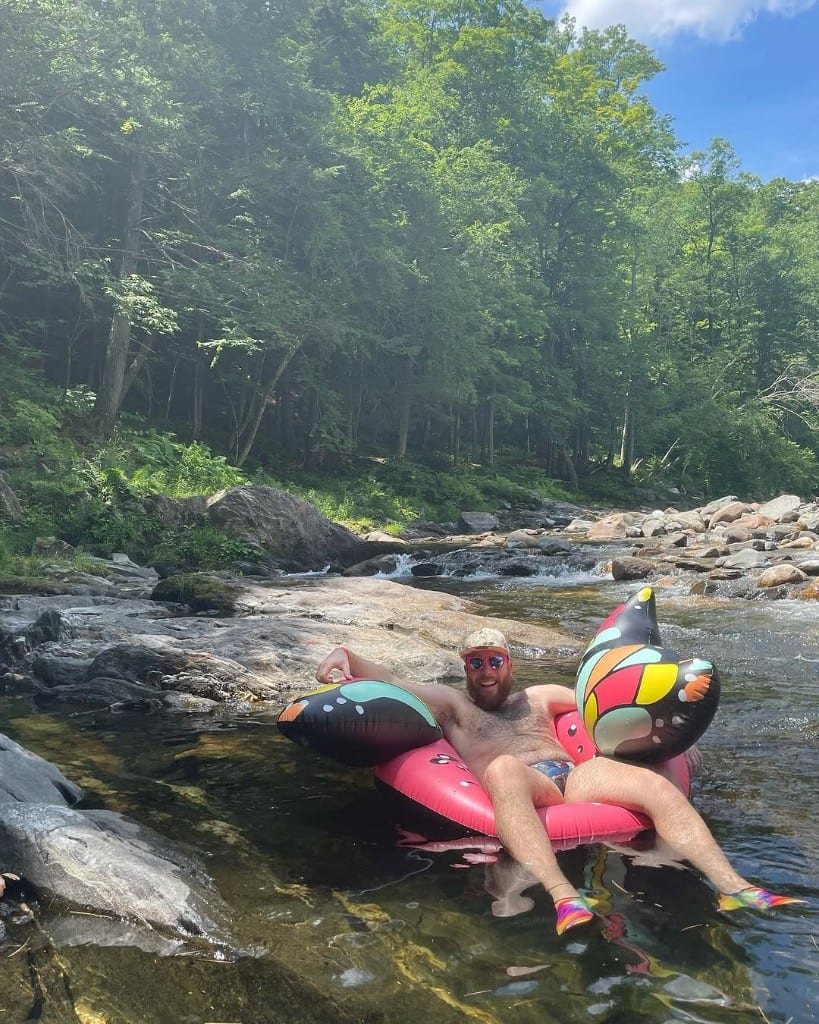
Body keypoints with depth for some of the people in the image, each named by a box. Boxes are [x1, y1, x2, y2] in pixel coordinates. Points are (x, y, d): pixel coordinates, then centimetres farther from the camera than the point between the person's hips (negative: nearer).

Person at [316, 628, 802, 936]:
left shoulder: (539, 696, 34)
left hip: (574, 776, 5)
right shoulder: (450, 701, 24)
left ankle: (735, 888, -33)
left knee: (660, 786, -22)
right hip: (520, 787, -4)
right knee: (503, 768, -42)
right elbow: (386, 680, 14)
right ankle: (563, 895, -59)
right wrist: (344, 656, -4)